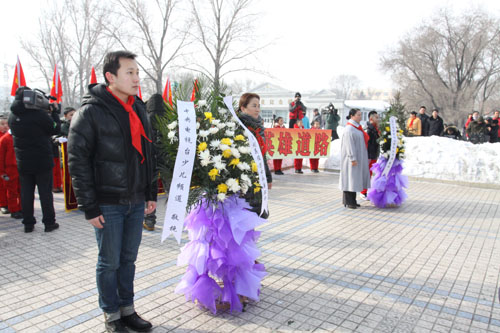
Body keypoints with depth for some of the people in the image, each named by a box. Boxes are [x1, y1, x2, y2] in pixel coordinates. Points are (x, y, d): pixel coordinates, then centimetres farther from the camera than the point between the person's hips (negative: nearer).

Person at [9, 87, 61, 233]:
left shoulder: (12, 116, 1)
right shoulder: (40, 114, -17)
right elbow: (56, 129, -7)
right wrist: (54, 112, 7)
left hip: (23, 162, 5)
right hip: (42, 161, -4)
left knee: (26, 193, 11)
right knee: (45, 192, 4)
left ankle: (28, 224, 17)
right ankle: (49, 222, 10)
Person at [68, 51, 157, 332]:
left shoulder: (139, 110, 10)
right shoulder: (91, 112, -10)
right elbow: (78, 161, -11)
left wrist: (151, 193, 12)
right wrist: (89, 206, -12)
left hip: (136, 202, 6)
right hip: (108, 203, -5)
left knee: (129, 259, 16)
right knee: (110, 262, 8)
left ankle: (127, 309, 31)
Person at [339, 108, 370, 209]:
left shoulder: (357, 128, 14)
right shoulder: (349, 129, -14)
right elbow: (349, 145, -20)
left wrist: (365, 158, 18)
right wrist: (353, 158, -23)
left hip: (359, 157, 9)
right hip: (352, 158, -9)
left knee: (355, 178, 11)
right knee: (350, 177, -4)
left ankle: (352, 200, 19)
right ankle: (348, 201, 4)